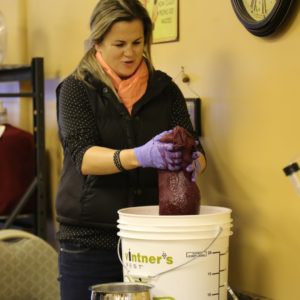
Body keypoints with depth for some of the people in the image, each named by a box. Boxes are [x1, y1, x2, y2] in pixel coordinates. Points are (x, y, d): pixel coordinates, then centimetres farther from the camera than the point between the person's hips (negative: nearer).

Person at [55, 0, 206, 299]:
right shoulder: (77, 89, -2)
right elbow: (82, 156, -16)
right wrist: (139, 156, -35)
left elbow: (195, 148, 1)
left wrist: (193, 162, -25)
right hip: (90, 239, -2)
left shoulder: (164, 88, 7)